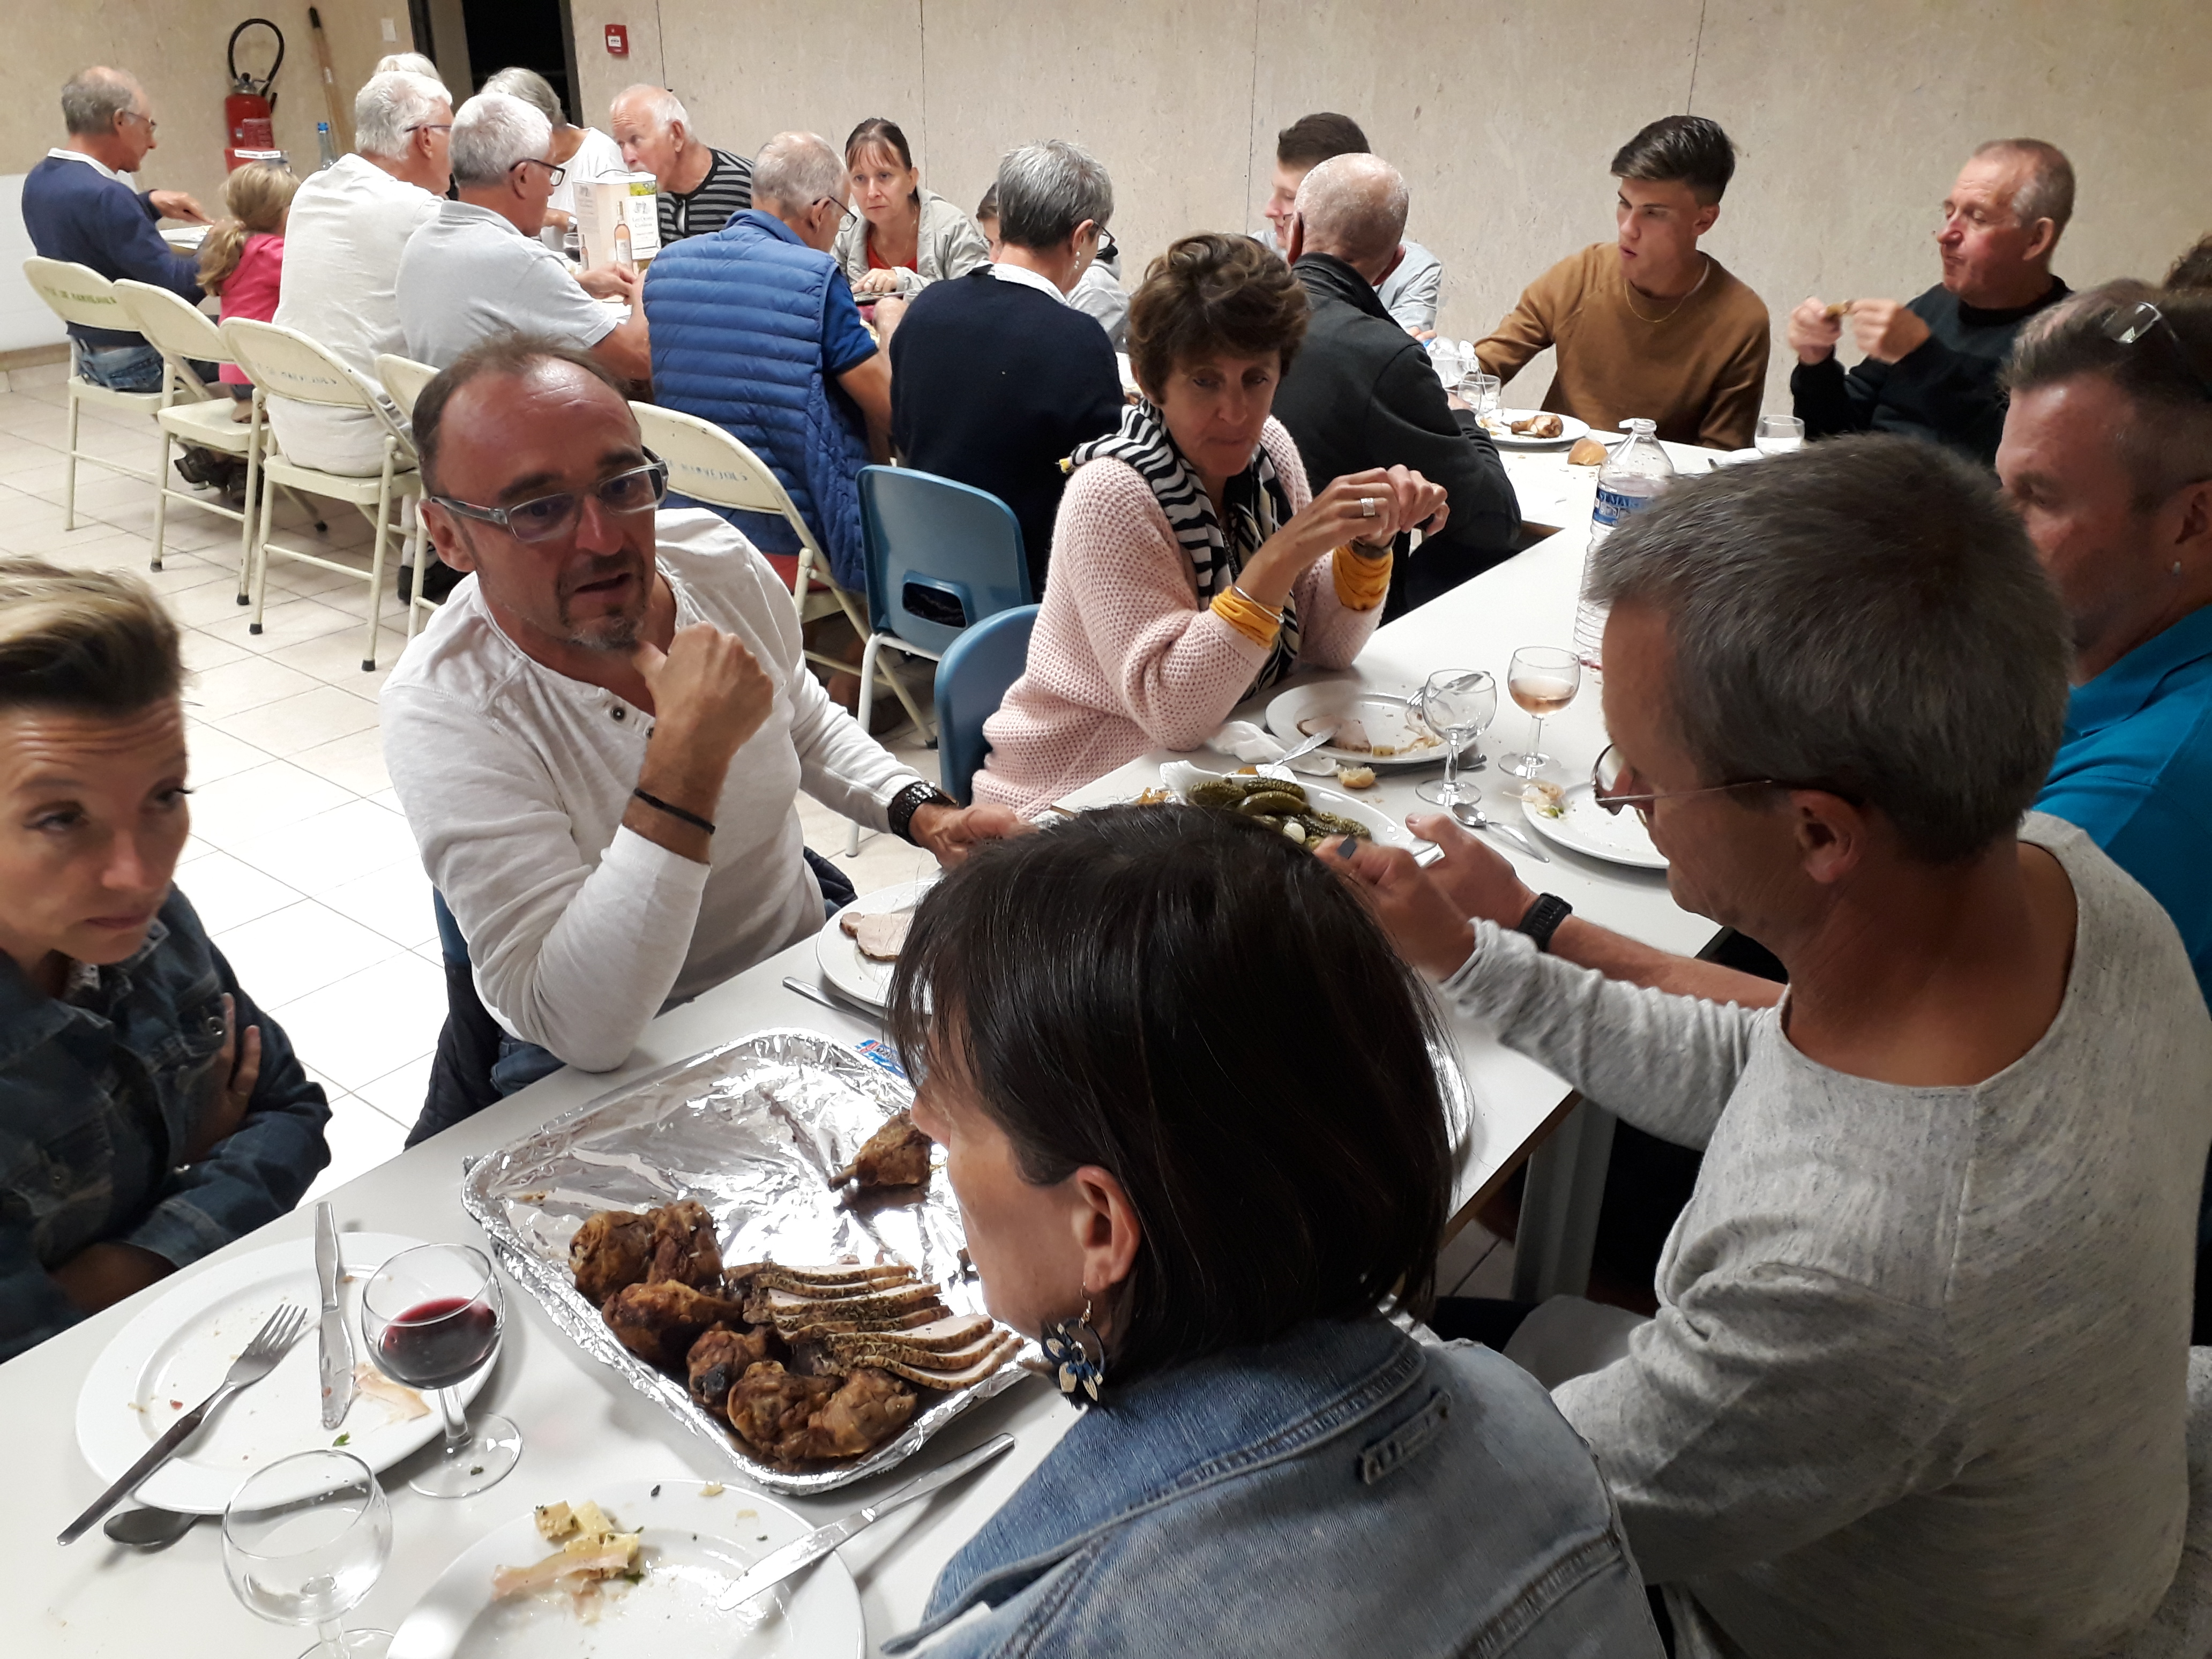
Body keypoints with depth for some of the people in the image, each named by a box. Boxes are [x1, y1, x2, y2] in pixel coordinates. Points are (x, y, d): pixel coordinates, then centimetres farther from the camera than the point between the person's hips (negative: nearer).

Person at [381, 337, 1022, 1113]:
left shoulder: (717, 557, -9)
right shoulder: (443, 713, -26)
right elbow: (587, 1029, -34)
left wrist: (924, 814, -3)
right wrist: (690, 753, -40)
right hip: (593, 1074, -6)